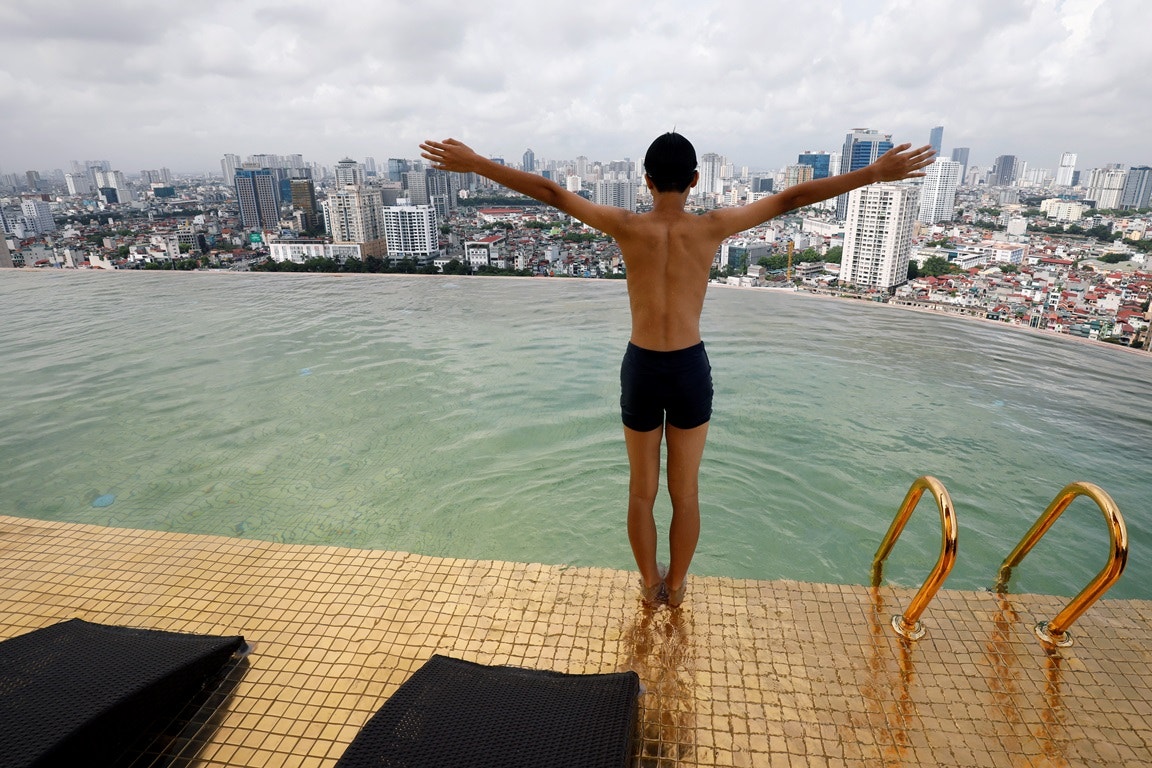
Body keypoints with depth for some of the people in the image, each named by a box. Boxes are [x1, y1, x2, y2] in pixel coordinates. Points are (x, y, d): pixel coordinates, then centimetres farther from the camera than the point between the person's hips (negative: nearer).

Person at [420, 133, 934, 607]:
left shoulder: (627, 227, -8)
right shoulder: (711, 228, -7)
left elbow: (550, 192, -6)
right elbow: (791, 198, -2)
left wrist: (474, 163, -1)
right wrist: (876, 174, 6)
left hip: (641, 369, 0)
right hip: (690, 370, 1)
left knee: (642, 492, 17)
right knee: (685, 492, 18)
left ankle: (649, 585, 35)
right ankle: (676, 586, 36)